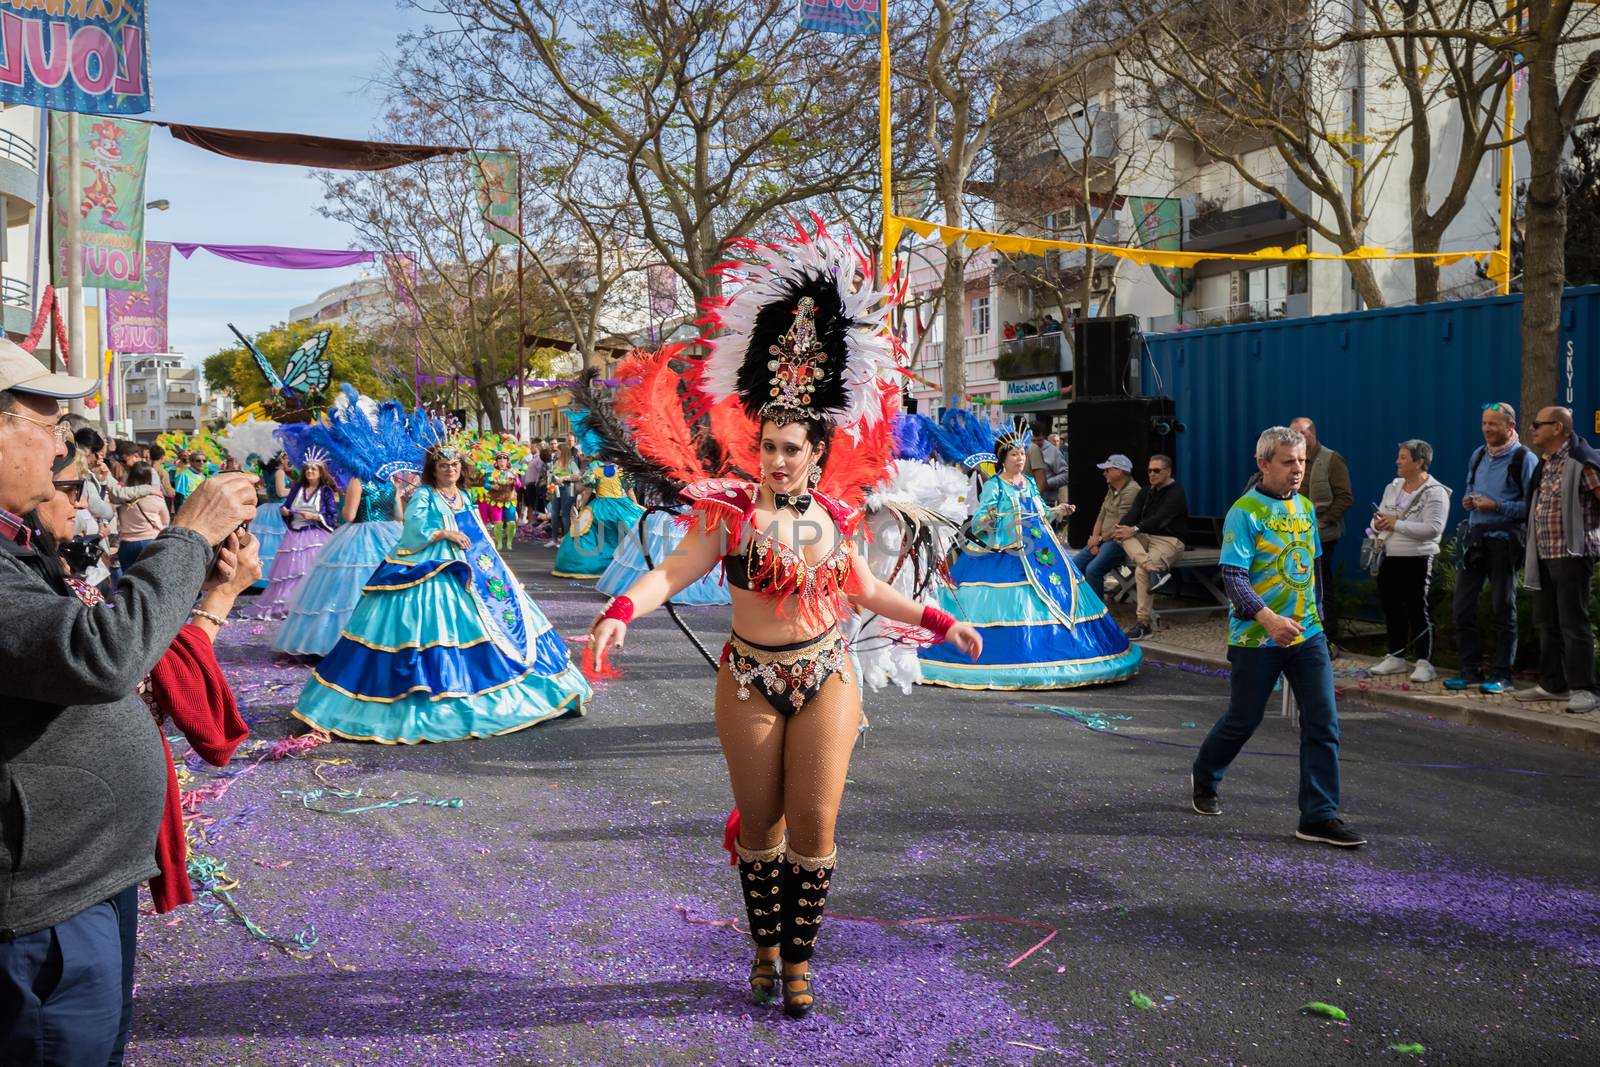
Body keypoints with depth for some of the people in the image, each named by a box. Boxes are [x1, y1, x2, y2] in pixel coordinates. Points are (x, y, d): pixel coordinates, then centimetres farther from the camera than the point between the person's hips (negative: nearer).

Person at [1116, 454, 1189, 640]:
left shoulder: (1176, 493, -4)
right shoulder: (1146, 492, 18)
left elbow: (1160, 519, -18)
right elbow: (1133, 513, 3)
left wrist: (1134, 530, -29)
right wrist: (1120, 527, -19)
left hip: (1169, 540, -7)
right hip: (1146, 537, 7)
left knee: (1141, 570, -31)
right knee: (1122, 536, -23)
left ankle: (1144, 623, -27)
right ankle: (1155, 569, -41)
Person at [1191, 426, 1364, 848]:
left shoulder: (1305, 507, 9)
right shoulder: (1245, 511, -12)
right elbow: (1233, 576, -19)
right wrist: (1267, 617, -32)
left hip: (1308, 635, 6)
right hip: (1257, 638, -5)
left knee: (1323, 722, -3)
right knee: (1244, 719, 8)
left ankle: (1319, 816, 1)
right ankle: (1204, 778, 35)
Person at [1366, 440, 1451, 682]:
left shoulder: (1435, 492, -11)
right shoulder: (1392, 488, 13)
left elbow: (1433, 528, -22)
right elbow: (1379, 520, 18)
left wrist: (1396, 524, -20)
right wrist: (1378, 524, -7)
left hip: (1418, 560, -7)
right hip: (1390, 558, 7)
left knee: (1418, 610, -5)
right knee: (1391, 608, 12)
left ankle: (1425, 663, 1)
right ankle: (1396, 658, 23)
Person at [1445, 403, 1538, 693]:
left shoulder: (1524, 459, -7)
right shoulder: (1478, 456, 13)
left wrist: (1497, 506, -19)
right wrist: (1468, 500, 3)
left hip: (1504, 540, -6)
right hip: (1473, 537, 6)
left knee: (1502, 609, 3)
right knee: (1462, 606, 4)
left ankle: (1502, 674, 11)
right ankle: (1471, 670, 14)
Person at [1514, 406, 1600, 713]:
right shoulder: (1544, 465, 16)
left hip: (1571, 554, -9)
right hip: (1544, 555, 9)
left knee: (1573, 624, -8)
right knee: (1546, 622, 13)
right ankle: (1552, 684, 21)